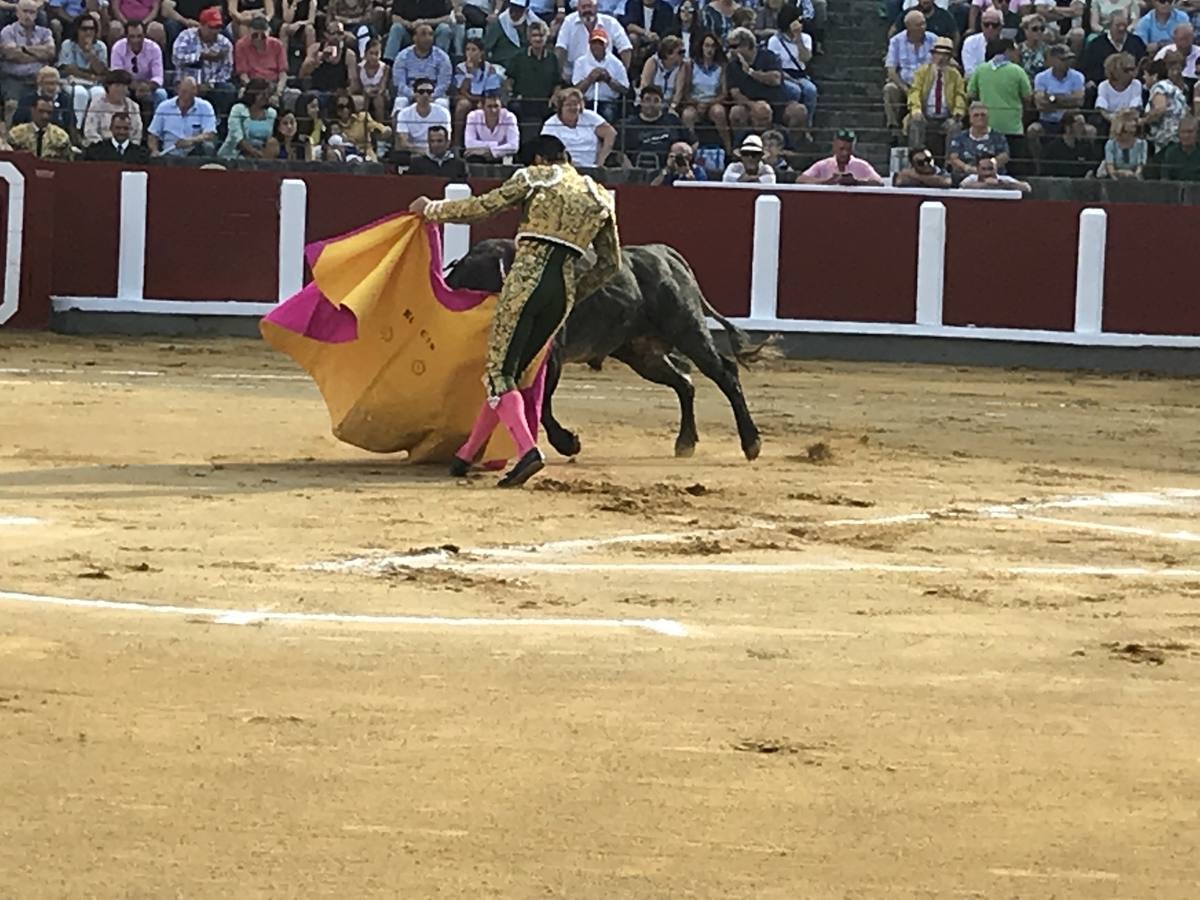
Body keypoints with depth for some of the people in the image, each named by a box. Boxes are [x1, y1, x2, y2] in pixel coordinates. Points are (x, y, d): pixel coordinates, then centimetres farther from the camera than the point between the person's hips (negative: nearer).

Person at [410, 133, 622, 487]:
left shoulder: (534, 177, 4)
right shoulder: (599, 198, 18)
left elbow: (481, 207, 2)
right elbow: (610, 264, 19)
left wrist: (431, 209, 15)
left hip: (527, 279, -6)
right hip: (564, 288, 6)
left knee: (498, 372, -5)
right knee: (509, 371, 15)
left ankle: (527, 449, -26)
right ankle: (467, 455, 20)